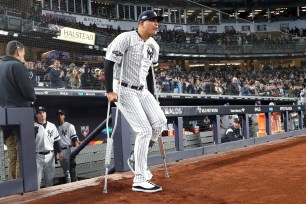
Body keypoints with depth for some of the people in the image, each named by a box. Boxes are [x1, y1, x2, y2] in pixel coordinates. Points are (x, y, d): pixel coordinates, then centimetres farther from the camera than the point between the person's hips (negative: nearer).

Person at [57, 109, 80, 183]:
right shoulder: (57, 128, 9)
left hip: (69, 150, -5)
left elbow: (75, 139, -7)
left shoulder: (69, 126, -2)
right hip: (60, 152, 5)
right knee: (65, 171, 13)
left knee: (72, 170, -6)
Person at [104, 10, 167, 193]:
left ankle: (139, 158, 19)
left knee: (160, 121, -3)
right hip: (124, 90, -8)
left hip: (142, 91, 8)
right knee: (144, 130, -14)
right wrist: (110, 91, -22)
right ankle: (139, 181, -6)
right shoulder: (125, 38, -13)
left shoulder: (153, 46, 10)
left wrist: (152, 97, 18)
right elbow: (109, 63, -16)